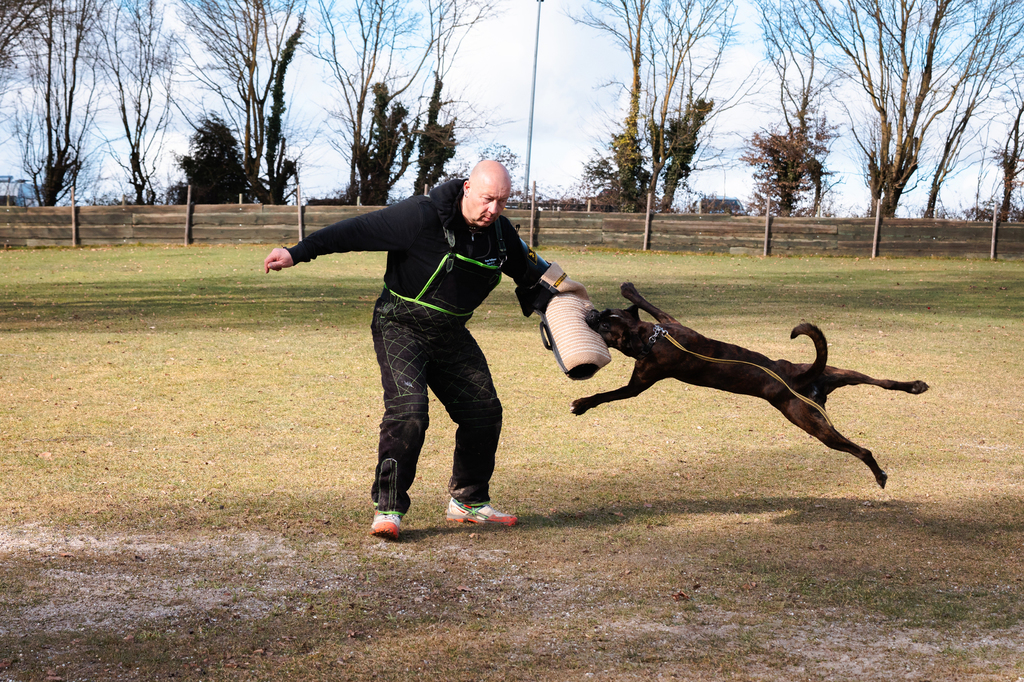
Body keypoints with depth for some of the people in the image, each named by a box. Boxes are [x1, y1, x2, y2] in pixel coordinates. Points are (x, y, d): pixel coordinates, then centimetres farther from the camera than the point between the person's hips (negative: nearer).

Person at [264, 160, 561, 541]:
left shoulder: (500, 234, -3)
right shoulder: (423, 217, -24)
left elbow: (531, 274, 16)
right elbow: (358, 231, -22)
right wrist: (297, 253, -25)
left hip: (450, 334, 7)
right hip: (400, 327, -7)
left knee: (484, 411, 5)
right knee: (408, 409, -24)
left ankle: (468, 501, 23)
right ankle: (388, 508, -13)